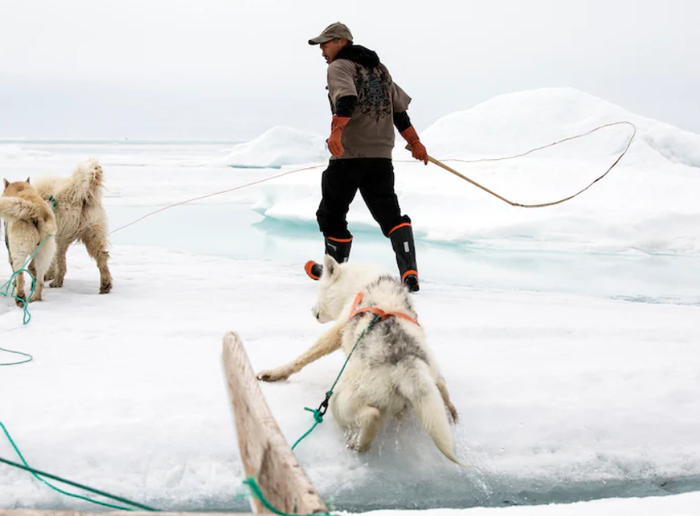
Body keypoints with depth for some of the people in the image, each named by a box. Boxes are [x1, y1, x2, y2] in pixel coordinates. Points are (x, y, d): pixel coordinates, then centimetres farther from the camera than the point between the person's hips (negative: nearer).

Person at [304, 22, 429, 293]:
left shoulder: (339, 67, -2)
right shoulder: (379, 68, 21)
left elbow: (346, 99, -23)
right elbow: (399, 108, 25)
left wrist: (336, 131, -37)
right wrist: (415, 142, 31)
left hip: (348, 154, -7)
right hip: (381, 154, 7)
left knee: (332, 212, 10)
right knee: (389, 213, 1)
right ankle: (409, 272, -15)